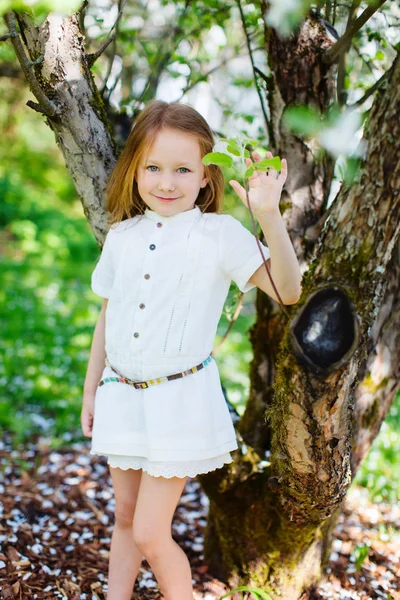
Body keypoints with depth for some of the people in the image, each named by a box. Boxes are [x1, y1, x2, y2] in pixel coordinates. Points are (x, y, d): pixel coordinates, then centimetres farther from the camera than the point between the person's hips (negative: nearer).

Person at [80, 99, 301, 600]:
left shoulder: (220, 234, -11)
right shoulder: (121, 237, 3)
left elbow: (286, 291, -22)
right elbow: (107, 317, 11)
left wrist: (269, 216, -34)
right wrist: (90, 391, 15)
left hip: (180, 397, -5)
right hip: (121, 392, 5)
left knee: (150, 533, -2)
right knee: (125, 516, 19)